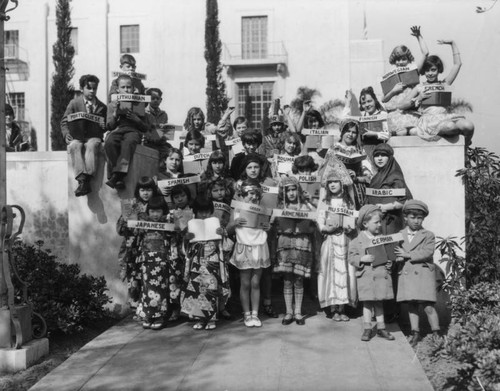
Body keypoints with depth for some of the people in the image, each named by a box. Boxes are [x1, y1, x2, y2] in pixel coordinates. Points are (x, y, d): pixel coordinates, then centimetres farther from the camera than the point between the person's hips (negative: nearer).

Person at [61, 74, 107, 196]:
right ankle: (82, 180, -44)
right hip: (76, 136, 0)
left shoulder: (102, 107, 19)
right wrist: (67, 134, -10)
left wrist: (103, 126, -2)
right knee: (74, 146, -35)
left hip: (93, 137, 0)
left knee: (92, 145, -36)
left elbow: (105, 128, 23)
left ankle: (87, 178, -44)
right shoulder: (74, 103, 14)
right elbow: (64, 122, 10)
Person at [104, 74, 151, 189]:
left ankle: (117, 175, -43)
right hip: (117, 130, 2)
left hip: (133, 131, -1)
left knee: (128, 142, -39)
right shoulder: (112, 105, 22)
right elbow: (109, 127, 13)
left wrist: (136, 119, -6)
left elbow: (146, 128, 13)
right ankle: (119, 178, -33)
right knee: (109, 142, -35)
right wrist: (115, 115, -4)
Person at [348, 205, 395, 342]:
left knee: (379, 302, 11)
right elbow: (351, 257, -3)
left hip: (381, 275, 3)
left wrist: (389, 260, -4)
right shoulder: (357, 241, -3)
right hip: (366, 276, -3)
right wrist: (362, 259, -19)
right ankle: (367, 328, 12)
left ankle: (381, 328, 21)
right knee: (367, 302, 2)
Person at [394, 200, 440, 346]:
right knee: (411, 305, 8)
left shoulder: (428, 235, 4)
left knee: (428, 306, -5)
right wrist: (397, 258, -14)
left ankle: (436, 334, 6)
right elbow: (394, 252, 9)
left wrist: (408, 255, -14)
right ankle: (415, 333, 18)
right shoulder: (400, 235, 13)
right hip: (406, 274, 3)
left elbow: (427, 252, -11)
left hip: (423, 273, -3)